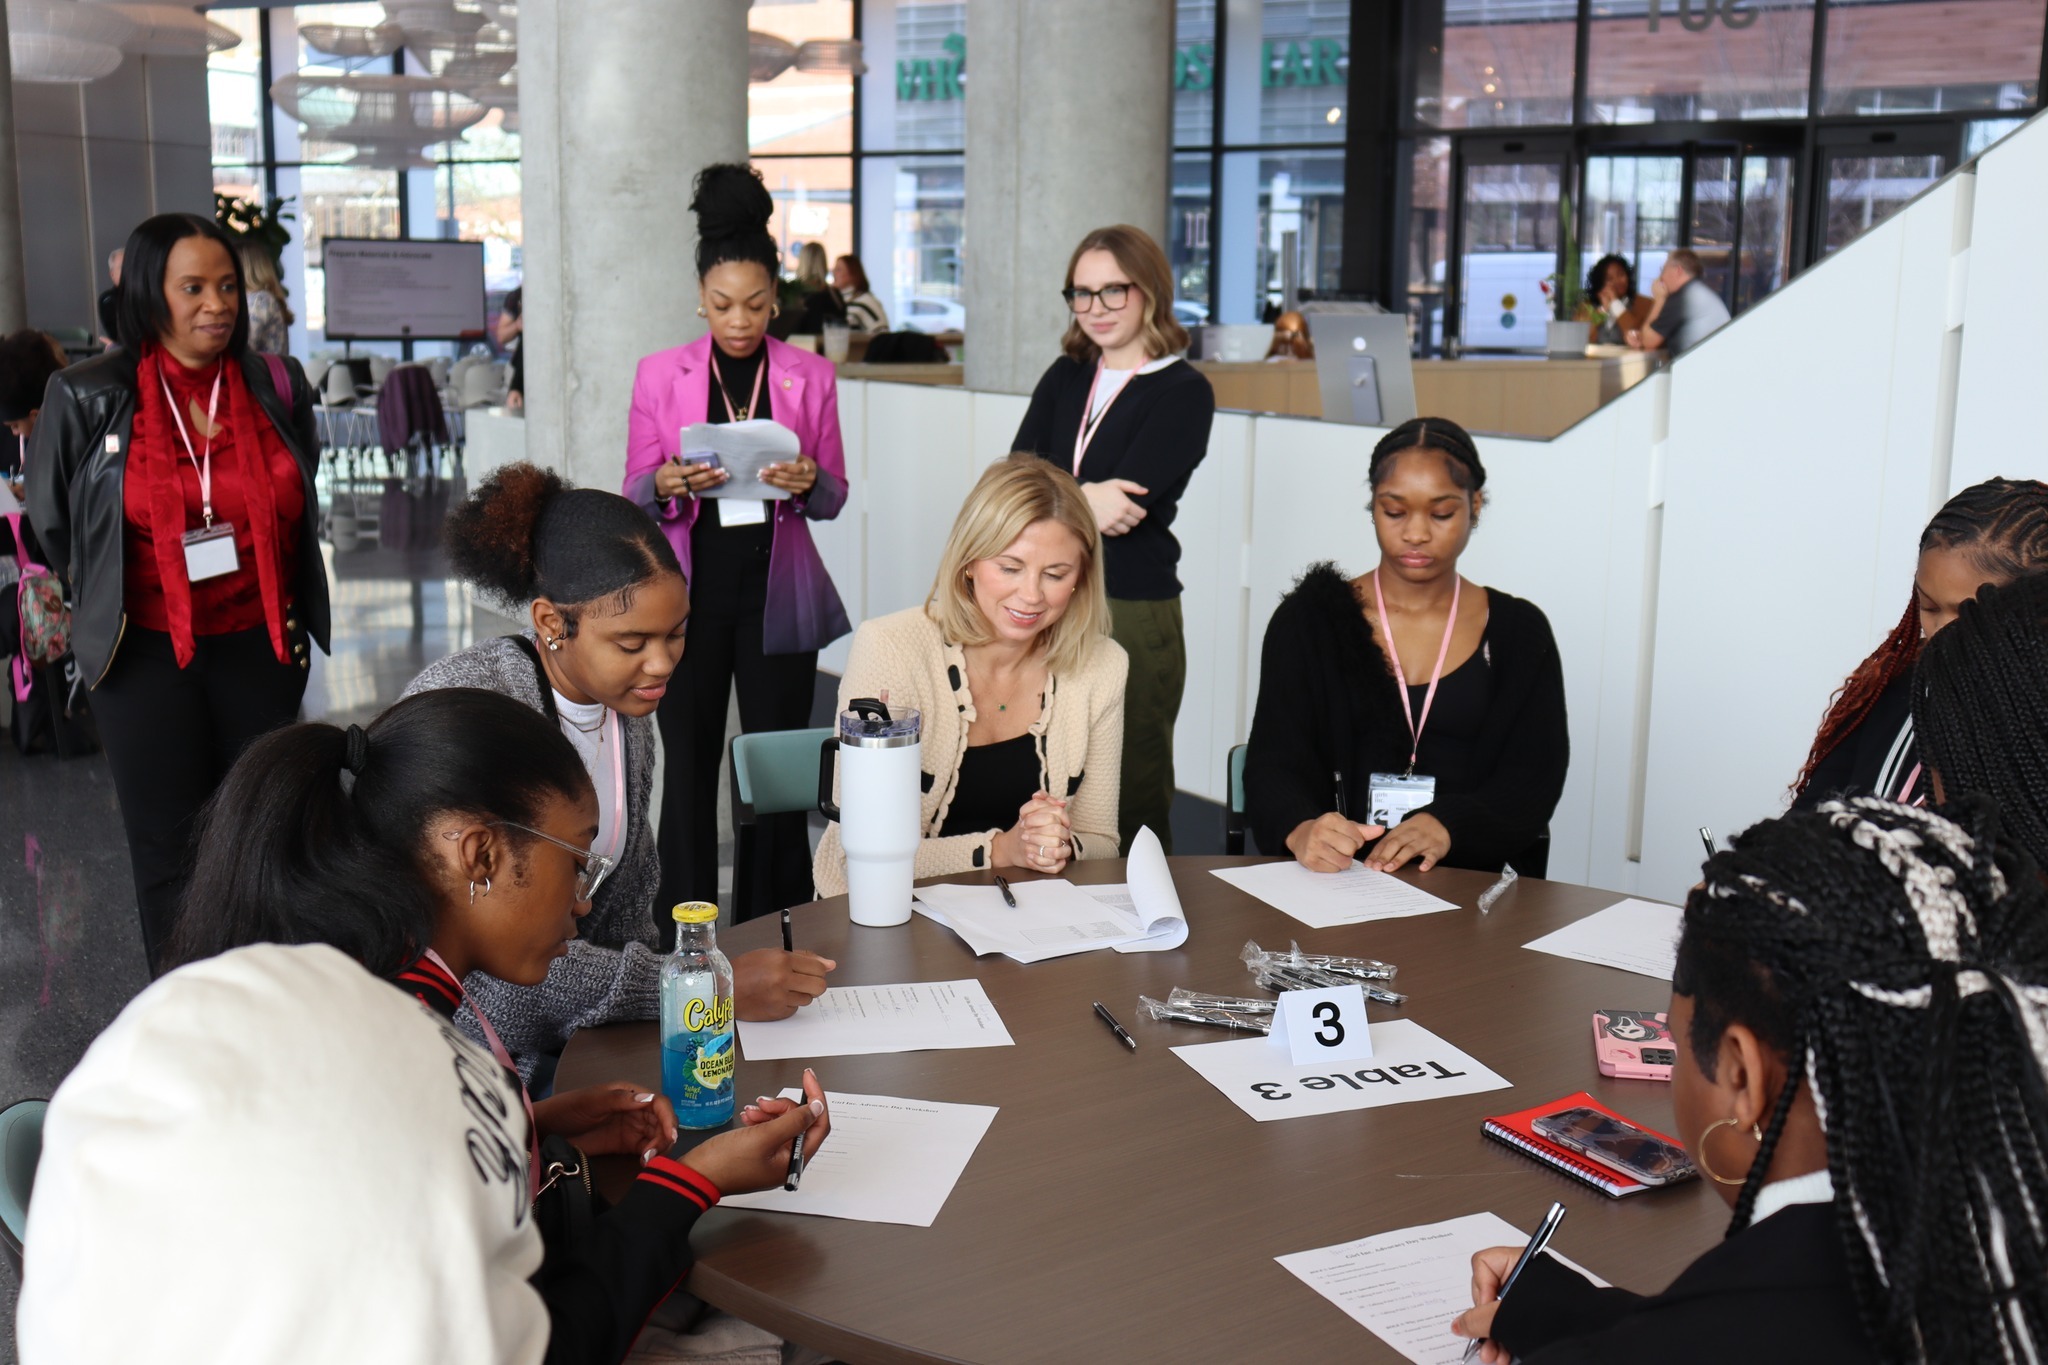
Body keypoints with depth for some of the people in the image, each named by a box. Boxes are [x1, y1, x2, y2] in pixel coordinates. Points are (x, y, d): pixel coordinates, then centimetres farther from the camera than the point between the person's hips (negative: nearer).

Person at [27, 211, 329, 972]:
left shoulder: (278, 388, 0)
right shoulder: (88, 398, -7)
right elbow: (53, 524, 7)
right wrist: (109, 606, 13)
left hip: (259, 645, 2)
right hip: (147, 653, -2)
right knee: (169, 852, 5)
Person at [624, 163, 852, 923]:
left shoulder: (810, 376, 5)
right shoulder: (660, 375, 4)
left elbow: (835, 496, 7)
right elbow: (634, 494, 5)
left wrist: (807, 483, -16)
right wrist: (668, 485, -17)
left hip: (776, 595, 0)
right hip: (690, 594, 0)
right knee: (689, 765, 2)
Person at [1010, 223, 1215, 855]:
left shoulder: (1184, 392, -3)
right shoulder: (1066, 377, 14)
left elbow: (1125, 505, -15)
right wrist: (1081, 500, -15)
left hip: (1132, 613, -5)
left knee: (1132, 803, 2)